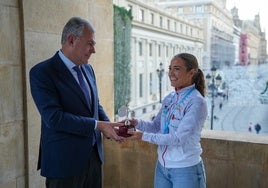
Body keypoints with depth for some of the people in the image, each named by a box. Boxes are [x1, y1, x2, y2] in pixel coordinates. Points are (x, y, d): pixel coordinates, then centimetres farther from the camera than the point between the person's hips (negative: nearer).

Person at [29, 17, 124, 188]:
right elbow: (54, 117, -22)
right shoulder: (42, 72, -14)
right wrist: (97, 125, -21)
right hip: (65, 160, -7)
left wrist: (109, 126, -2)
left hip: (94, 155, 7)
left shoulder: (88, 69, 9)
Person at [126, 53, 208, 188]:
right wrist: (137, 123, -9)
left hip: (185, 169, -6)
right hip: (162, 166, 6)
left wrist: (144, 136, -22)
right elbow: (156, 126, 10)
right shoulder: (169, 98, 4)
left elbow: (178, 138, -22)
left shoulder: (197, 102, -18)